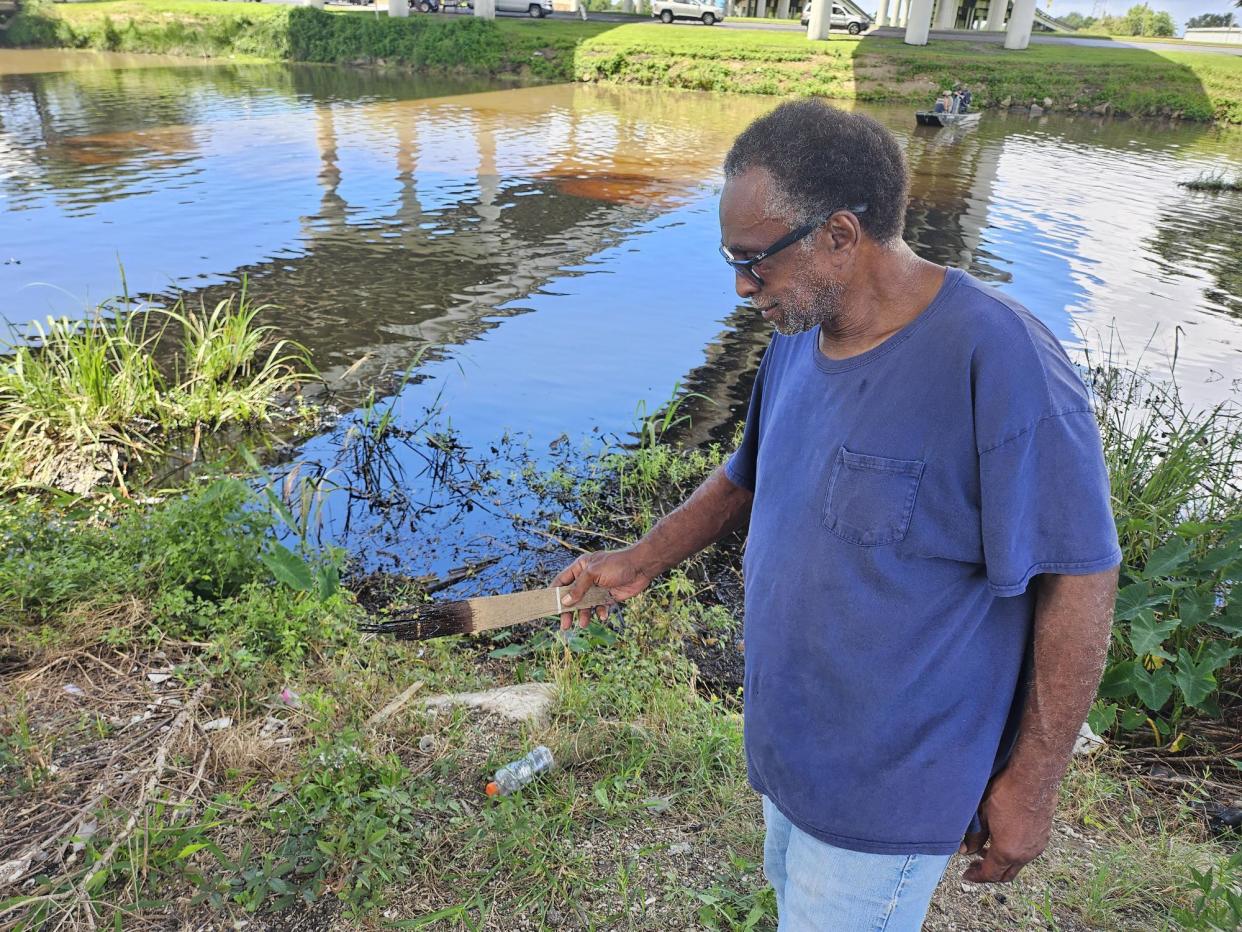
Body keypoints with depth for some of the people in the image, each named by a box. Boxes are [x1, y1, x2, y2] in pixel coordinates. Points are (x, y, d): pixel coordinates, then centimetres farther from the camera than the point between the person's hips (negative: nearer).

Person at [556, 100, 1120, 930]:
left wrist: (1034, 780, -16)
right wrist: (643, 561, 3)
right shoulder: (800, 337, -3)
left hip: (890, 783, -7)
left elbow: (1080, 577, -22)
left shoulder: (1001, 364, -28)